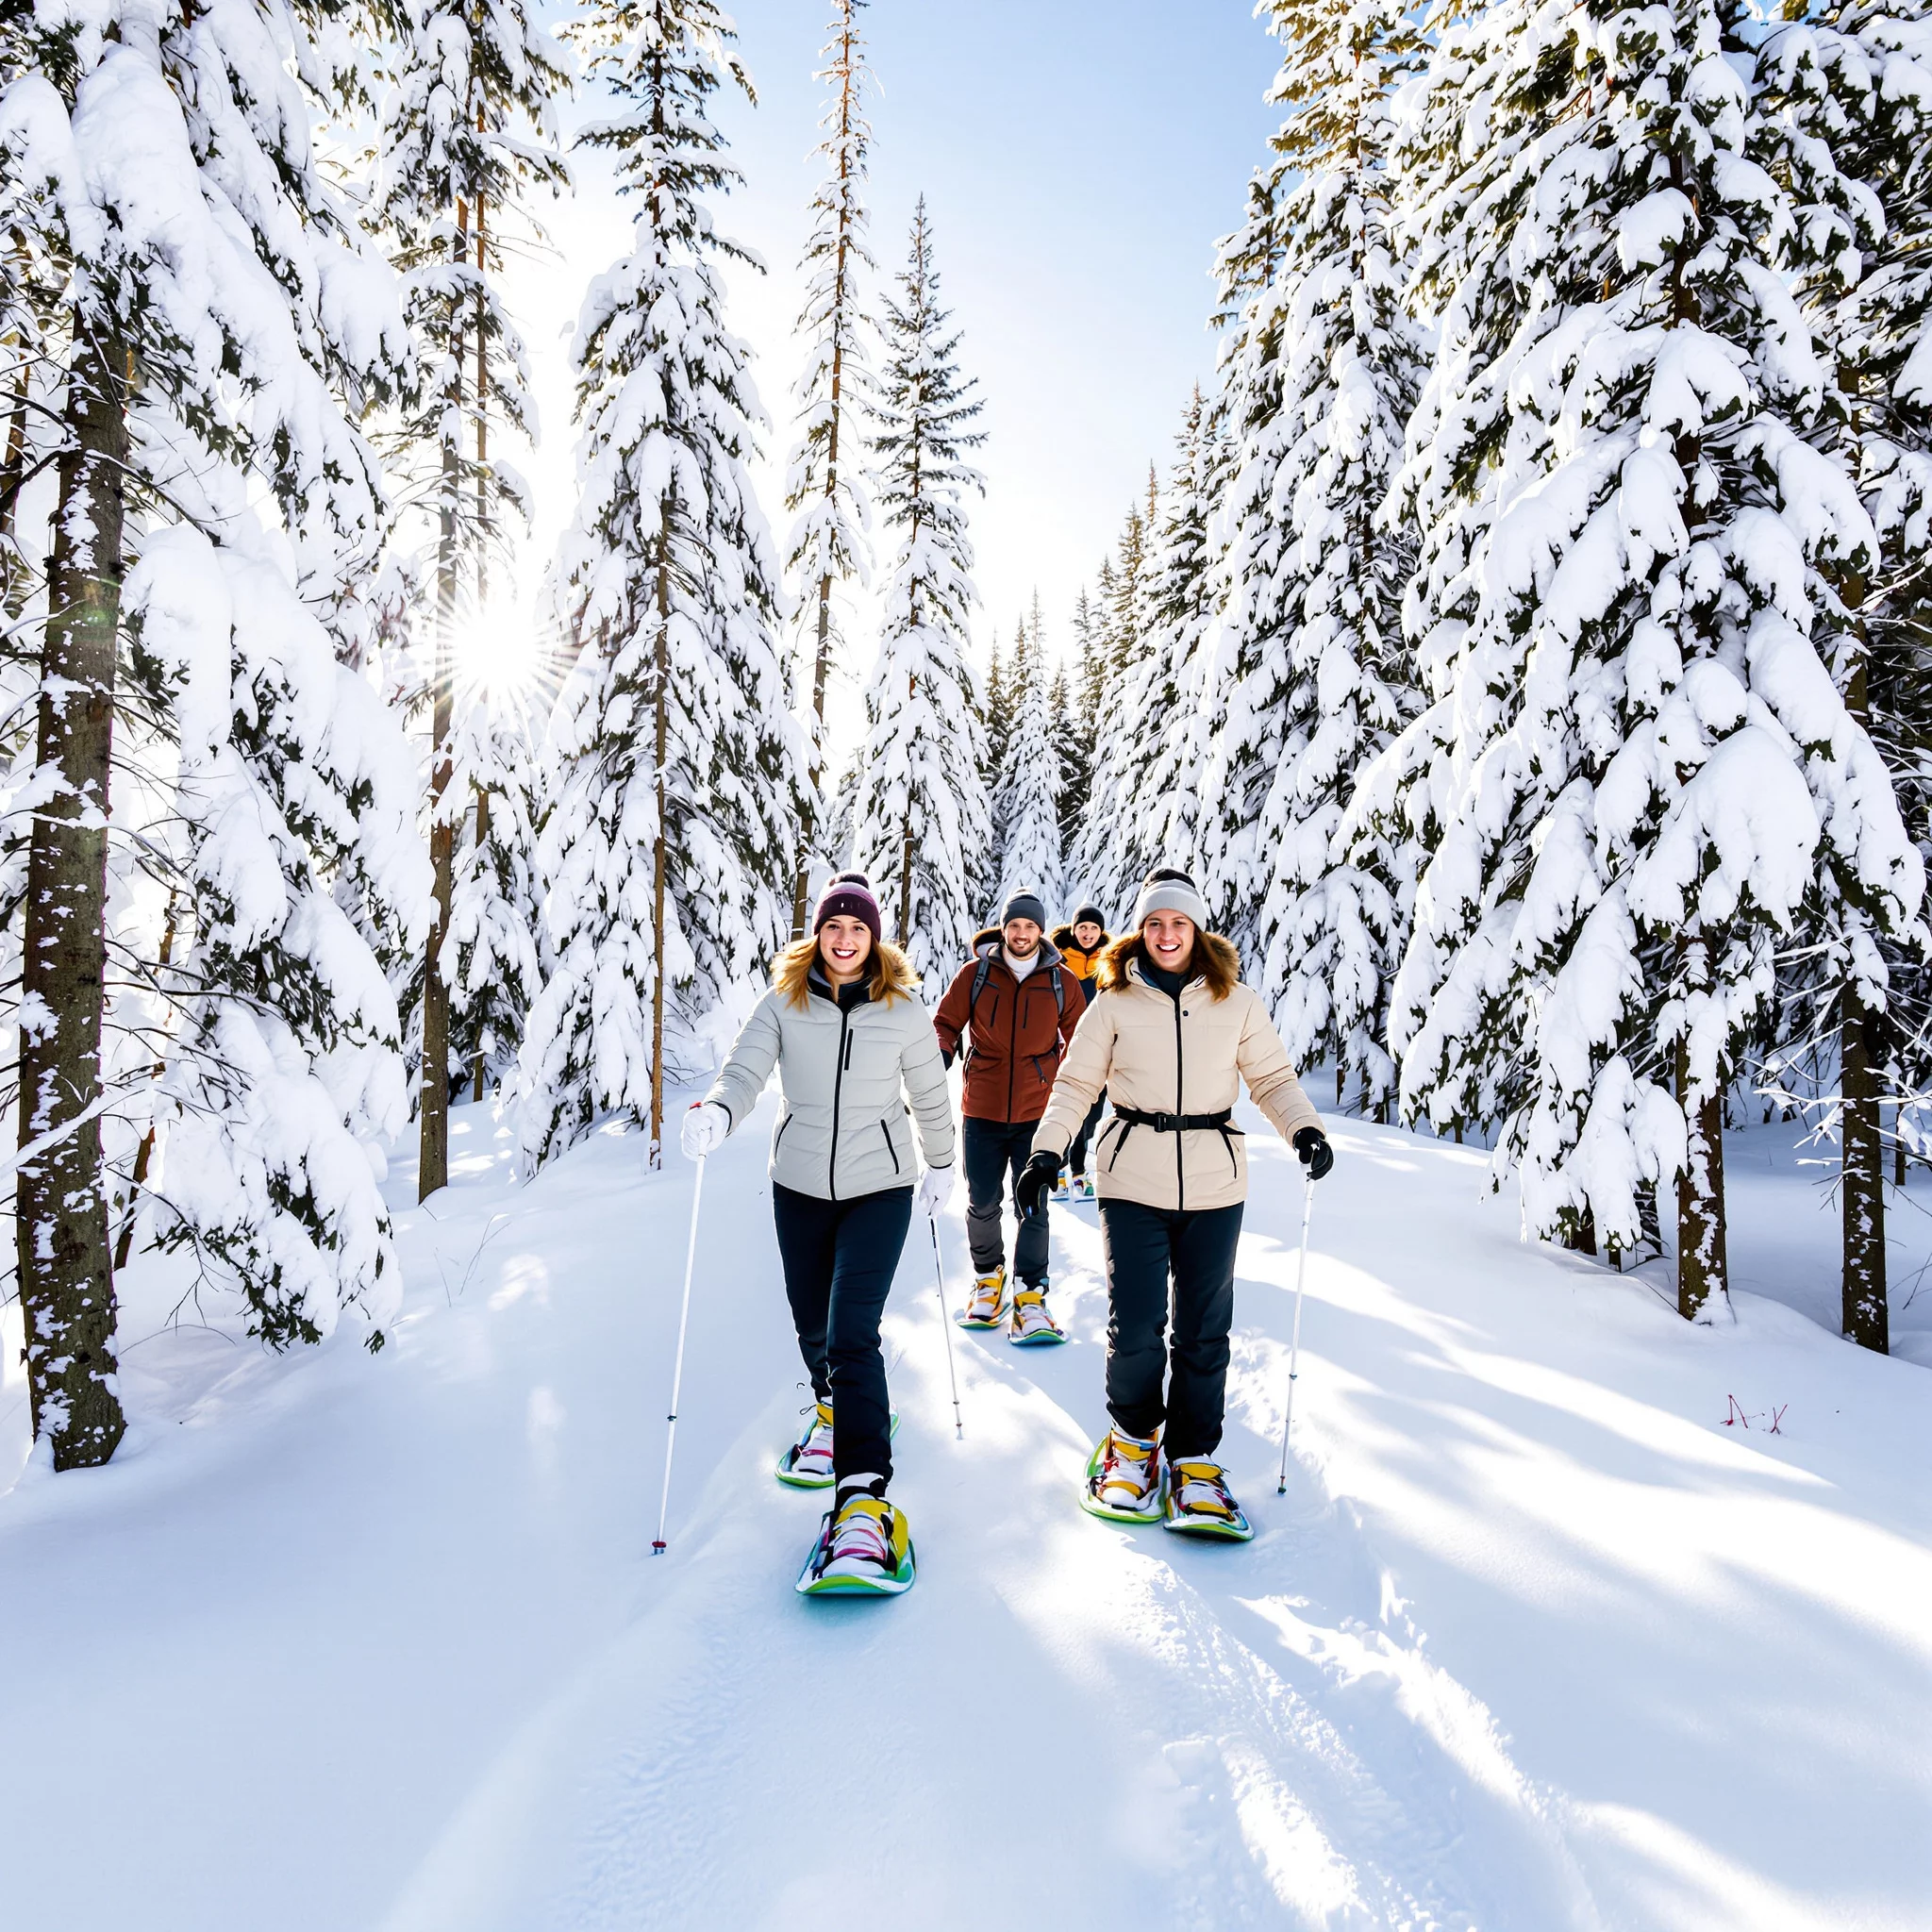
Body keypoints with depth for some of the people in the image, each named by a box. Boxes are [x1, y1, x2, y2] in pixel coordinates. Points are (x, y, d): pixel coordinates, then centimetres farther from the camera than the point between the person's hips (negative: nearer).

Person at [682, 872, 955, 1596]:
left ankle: (863, 1498, -12)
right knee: (812, 1326, 19)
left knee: (852, 1332, -15)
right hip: (800, 1187, 3)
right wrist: (716, 1112, -38)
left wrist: (942, 1165, 18)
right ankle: (834, 1409, 51)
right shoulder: (784, 1003, -3)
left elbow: (930, 1095, 7)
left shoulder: (903, 1010, -5)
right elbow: (746, 1069, -16)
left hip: (879, 1188, -3)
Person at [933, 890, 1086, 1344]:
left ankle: (1030, 1294, 10)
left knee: (1033, 1206, 0)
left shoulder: (1062, 981, 3)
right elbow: (946, 1024, 6)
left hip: (1037, 1112, 0)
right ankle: (988, 1274, 31)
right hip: (982, 1111, 1)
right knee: (982, 1203, 8)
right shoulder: (975, 973, 1)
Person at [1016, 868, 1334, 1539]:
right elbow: (1076, 1082, 7)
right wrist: (1047, 1150, -5)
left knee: (1204, 1331, 6)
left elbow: (1272, 1076, 9)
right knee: (1134, 1326, -2)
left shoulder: (1237, 1003, 6)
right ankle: (1134, 1437, 25)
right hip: (1133, 1181, -1)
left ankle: (1193, 1459, 23)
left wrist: (1302, 1127, -9)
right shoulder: (1116, 1003, 4)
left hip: (1214, 1185, 1)